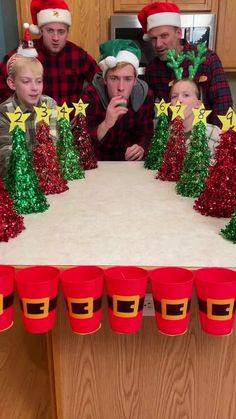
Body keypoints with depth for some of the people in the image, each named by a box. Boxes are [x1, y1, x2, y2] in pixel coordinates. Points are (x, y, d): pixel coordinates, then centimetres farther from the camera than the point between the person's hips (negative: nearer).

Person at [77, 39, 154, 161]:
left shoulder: (145, 95, -9)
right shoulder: (91, 95, -18)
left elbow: (146, 133, 1)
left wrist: (141, 148, -20)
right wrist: (106, 124, -39)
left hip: (130, 163, 2)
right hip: (97, 163, -2)